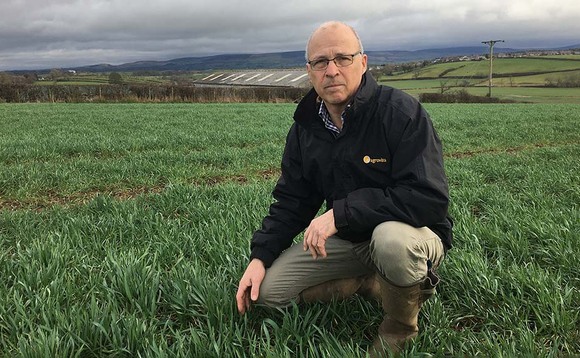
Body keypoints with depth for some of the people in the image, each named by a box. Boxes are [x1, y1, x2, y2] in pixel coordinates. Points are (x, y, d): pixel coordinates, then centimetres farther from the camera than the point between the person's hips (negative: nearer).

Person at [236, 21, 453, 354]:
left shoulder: (401, 111, -21)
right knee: (268, 288, -4)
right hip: (347, 239, 6)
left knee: (392, 239, -41)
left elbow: (430, 198, -29)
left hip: (414, 233, -5)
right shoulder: (305, 128, -1)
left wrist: (341, 212, -30)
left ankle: (401, 327, -8)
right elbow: (291, 201, 6)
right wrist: (260, 256, -7)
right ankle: (374, 283, 6)